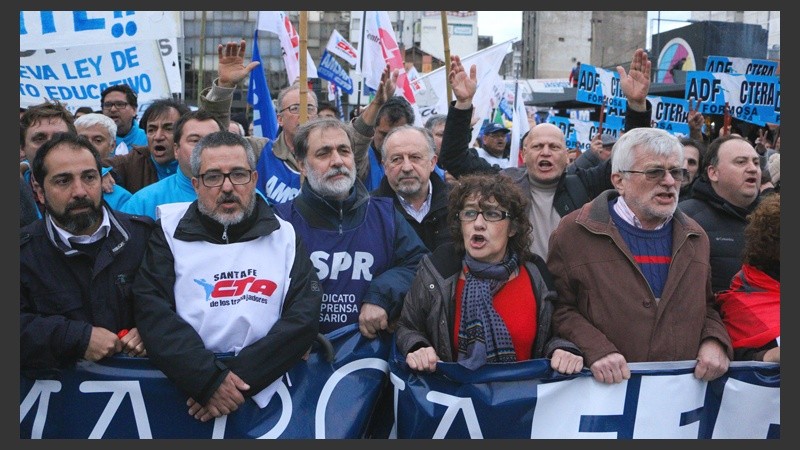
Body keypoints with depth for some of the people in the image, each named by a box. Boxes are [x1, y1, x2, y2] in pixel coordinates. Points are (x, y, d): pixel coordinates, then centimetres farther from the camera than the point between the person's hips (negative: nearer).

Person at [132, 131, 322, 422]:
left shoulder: (284, 236, 9)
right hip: (185, 390, 0)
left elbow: (303, 316, 1)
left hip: (264, 391, 1)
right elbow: (152, 309, -2)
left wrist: (240, 377, -9)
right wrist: (208, 378, -13)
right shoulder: (171, 231, 7)